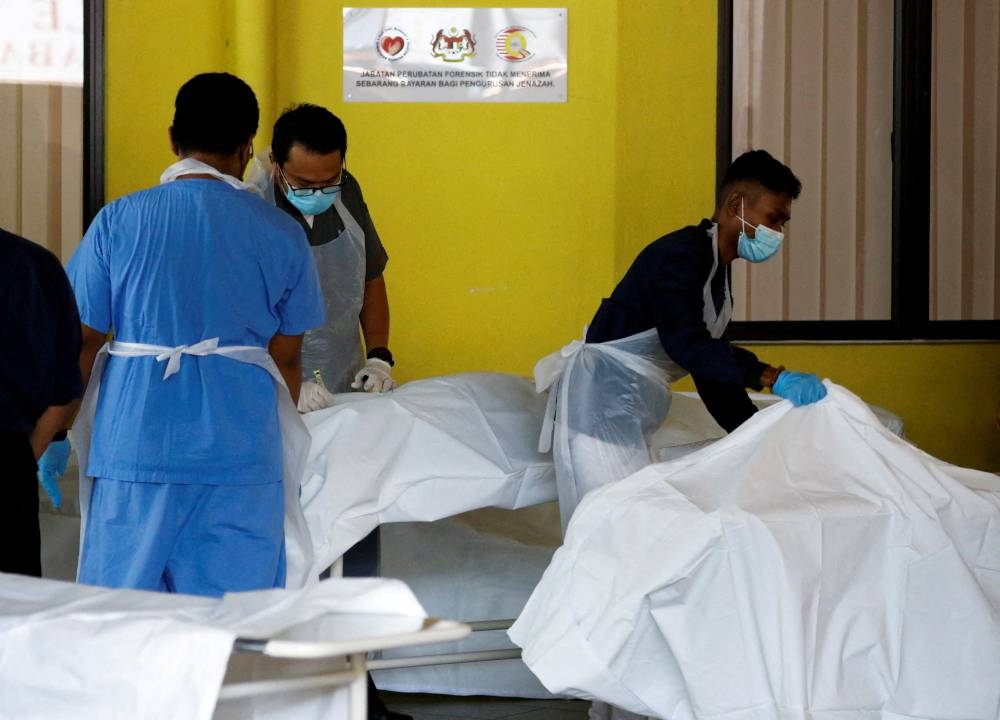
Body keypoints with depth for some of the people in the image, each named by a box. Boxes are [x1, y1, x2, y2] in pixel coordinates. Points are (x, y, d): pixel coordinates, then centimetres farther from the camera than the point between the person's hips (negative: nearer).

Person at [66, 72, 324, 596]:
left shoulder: (118, 223, 0)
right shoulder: (281, 234, 3)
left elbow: (81, 345, 2)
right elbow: (286, 360, 9)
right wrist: (282, 437, 26)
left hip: (136, 449, 0)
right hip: (241, 454, 0)